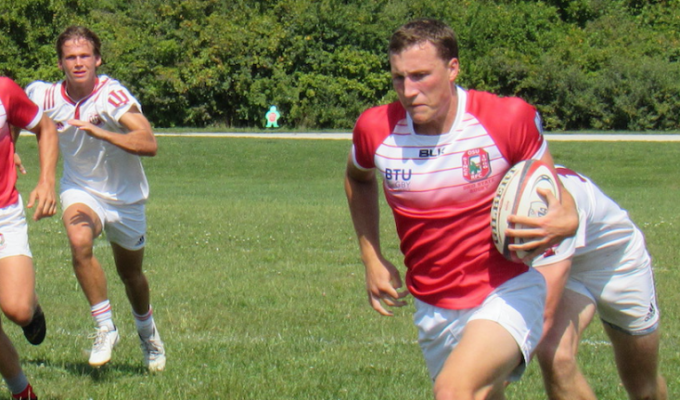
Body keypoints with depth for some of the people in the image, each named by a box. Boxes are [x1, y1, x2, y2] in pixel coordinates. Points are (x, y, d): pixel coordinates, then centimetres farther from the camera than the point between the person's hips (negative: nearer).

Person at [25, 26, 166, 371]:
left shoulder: (113, 95, -25)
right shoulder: (45, 96, -14)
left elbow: (149, 144, -38)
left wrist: (98, 132, -44)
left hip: (125, 196, -1)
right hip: (80, 190, 1)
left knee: (130, 274, 15)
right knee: (79, 241, -31)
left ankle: (146, 330, 48)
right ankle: (105, 328, -16)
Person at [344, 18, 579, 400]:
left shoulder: (509, 119, -15)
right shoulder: (375, 129, -7)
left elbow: (555, 195, -2)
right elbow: (358, 179, 19)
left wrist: (563, 222, -26)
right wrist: (372, 258, 10)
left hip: (507, 294, -5)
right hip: (433, 308, 5)